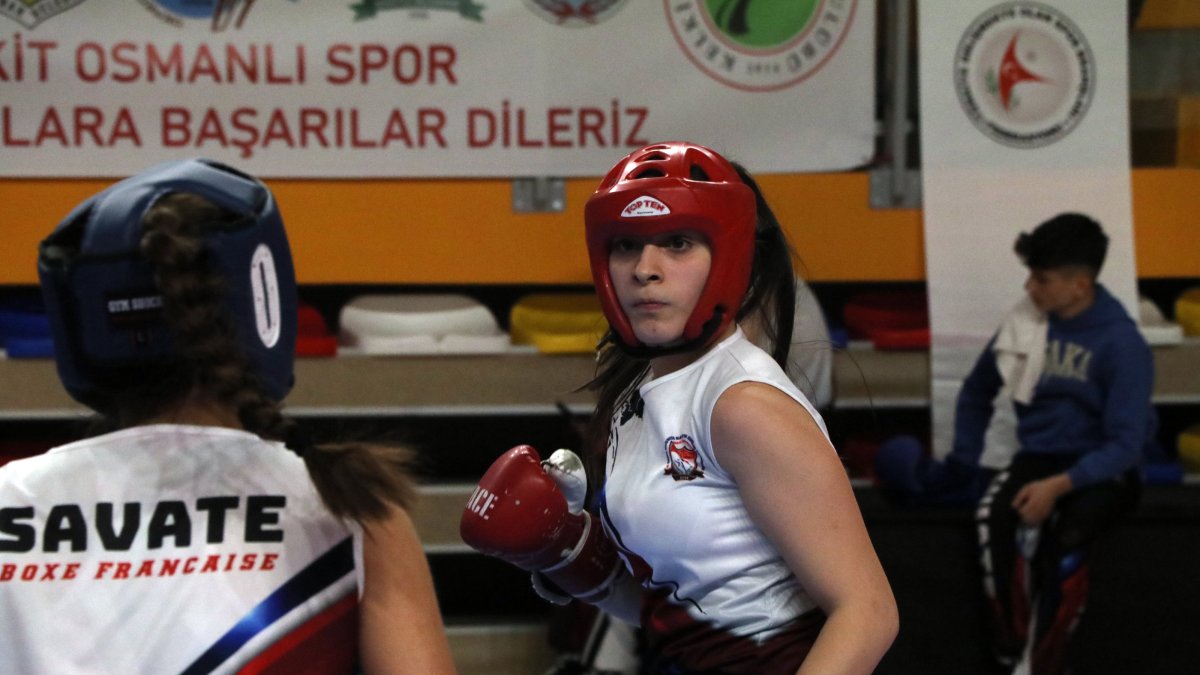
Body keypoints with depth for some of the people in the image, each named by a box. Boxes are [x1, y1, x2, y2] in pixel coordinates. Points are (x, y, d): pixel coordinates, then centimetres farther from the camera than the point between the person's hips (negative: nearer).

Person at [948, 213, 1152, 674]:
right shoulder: (1026, 323, 2)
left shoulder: (1121, 343, -13)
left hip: (1101, 470, -4)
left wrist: (1059, 485, -28)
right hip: (1038, 457, 4)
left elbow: (1126, 444, -17)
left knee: (1066, 538, -38)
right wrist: (962, 462, 10)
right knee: (994, 519, -32)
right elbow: (977, 391, 19)